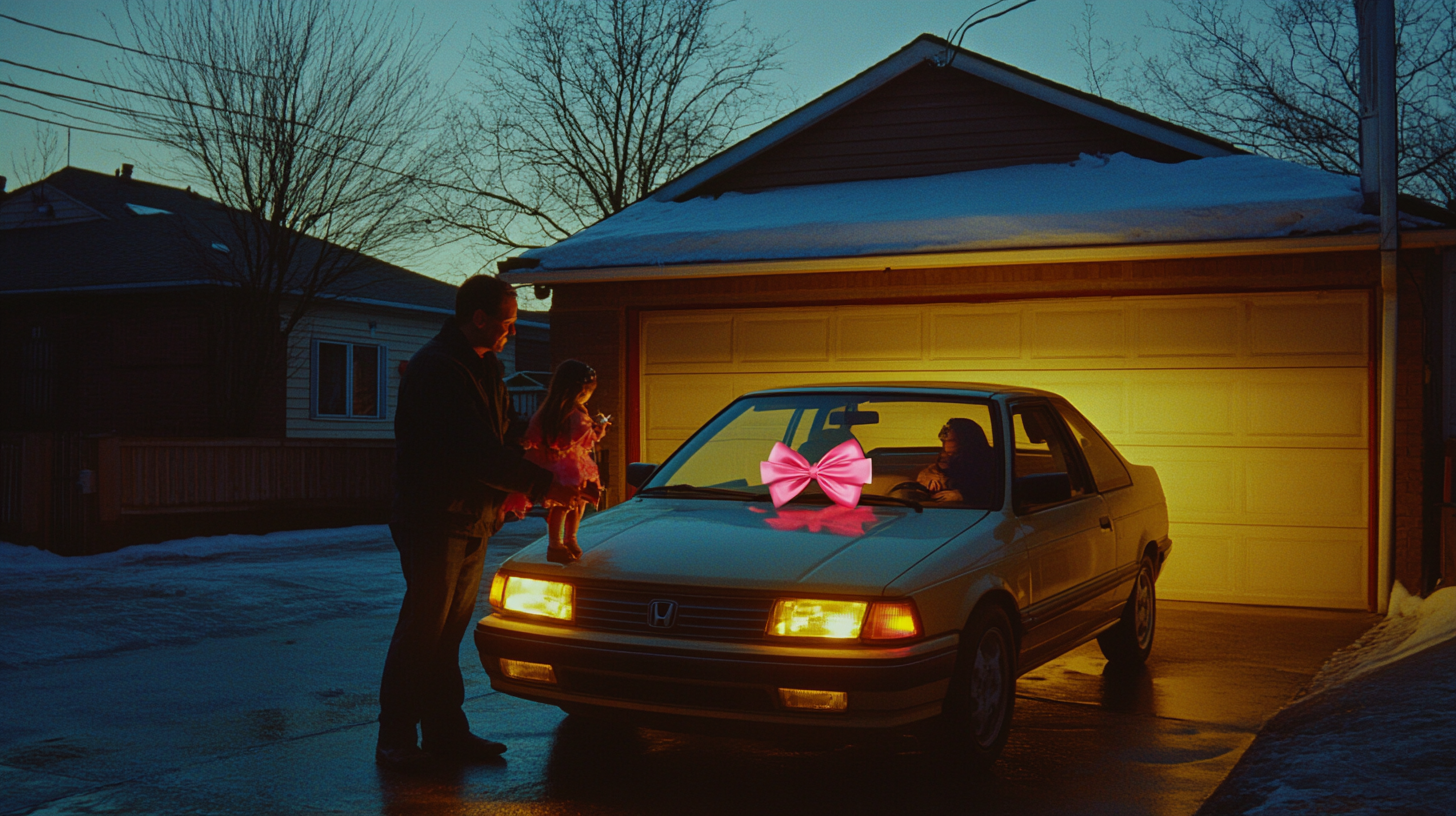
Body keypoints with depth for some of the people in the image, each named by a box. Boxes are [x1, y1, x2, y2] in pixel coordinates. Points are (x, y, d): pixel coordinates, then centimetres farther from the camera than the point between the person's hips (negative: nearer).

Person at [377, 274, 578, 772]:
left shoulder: (483, 367, 16)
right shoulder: (437, 368, -16)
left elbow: (502, 438, 19)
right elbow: (474, 450, -25)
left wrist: (522, 486, 0)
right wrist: (541, 484, -22)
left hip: (473, 522, 9)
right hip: (434, 521, -9)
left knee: (448, 633, 12)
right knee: (422, 633, -4)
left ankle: (446, 732, 18)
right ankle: (395, 739, 6)